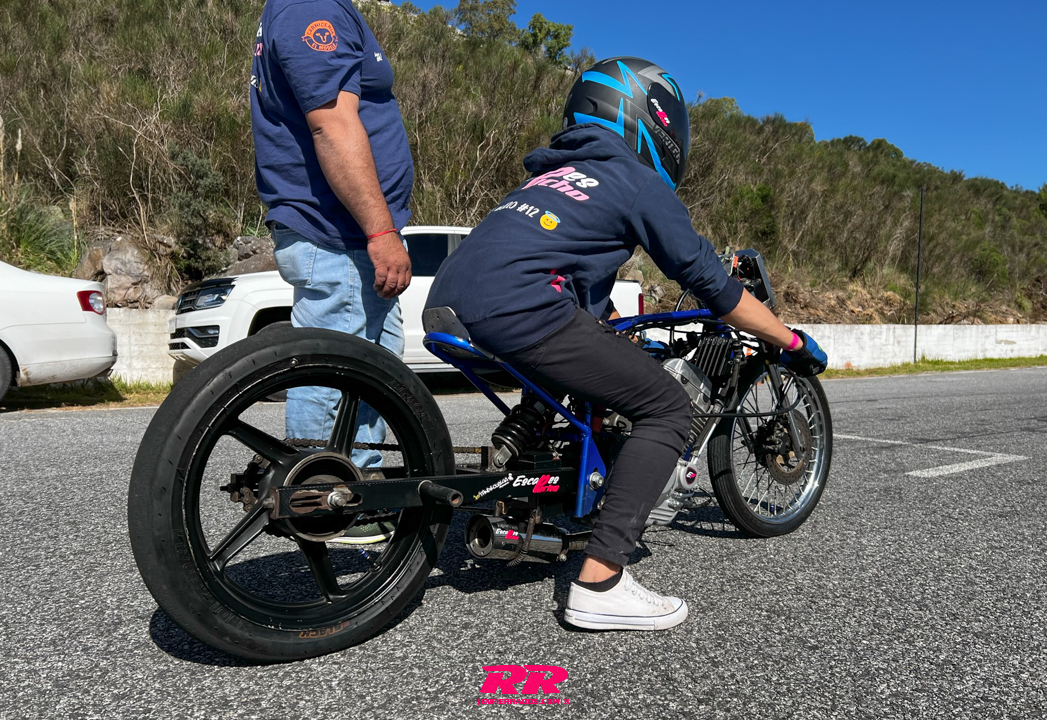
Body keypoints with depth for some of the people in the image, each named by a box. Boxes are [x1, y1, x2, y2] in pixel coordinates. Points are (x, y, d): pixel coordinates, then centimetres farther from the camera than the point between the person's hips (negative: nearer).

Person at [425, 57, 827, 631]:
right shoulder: (639, 182, 6)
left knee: (568, 380, 35)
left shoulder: (554, 172, 30)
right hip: (517, 312, -9)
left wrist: (619, 337, 49)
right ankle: (600, 583, -7)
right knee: (668, 409, 0)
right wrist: (793, 342, 18)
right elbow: (711, 284, 6)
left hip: (449, 305, 9)